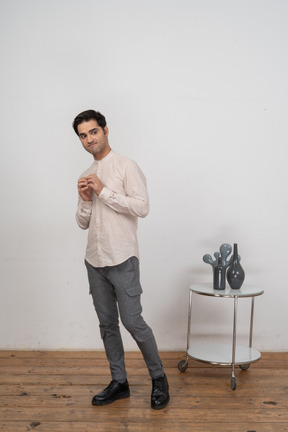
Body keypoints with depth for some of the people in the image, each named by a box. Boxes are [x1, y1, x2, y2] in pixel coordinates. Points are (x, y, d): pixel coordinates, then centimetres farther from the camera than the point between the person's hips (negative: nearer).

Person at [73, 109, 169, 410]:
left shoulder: (126, 166, -6)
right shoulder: (87, 177, 14)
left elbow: (142, 207, -17)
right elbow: (83, 223, 16)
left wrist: (103, 191, -16)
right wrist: (86, 200, -4)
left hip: (122, 260, -7)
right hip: (95, 260, 7)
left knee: (133, 321, -5)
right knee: (107, 324, 12)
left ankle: (158, 378, 15)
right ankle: (119, 382, 24)